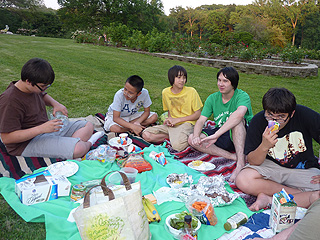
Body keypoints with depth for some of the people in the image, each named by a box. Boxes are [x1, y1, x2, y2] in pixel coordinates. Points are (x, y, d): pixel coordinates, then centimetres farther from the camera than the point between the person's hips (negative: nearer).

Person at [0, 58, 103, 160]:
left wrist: (55, 104, 3)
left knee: (88, 126, 8)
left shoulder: (34, 87, 1)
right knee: (78, 149, -28)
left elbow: (43, 95, 28)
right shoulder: (10, 101, -25)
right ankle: (88, 143, 5)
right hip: (27, 143, -9)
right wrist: (41, 128, -31)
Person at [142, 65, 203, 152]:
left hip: (186, 123, -5)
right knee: (146, 135, -13)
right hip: (172, 125, 5)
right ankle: (173, 136, -7)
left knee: (177, 145, -35)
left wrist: (177, 120, -12)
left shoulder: (191, 92, -8)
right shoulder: (165, 92, 5)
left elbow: (197, 114, -6)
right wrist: (169, 119, -4)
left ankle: (188, 138, -4)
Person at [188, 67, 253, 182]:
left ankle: (241, 163, -39)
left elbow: (239, 113, -38)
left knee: (238, 120, -36)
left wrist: (216, 135, -46)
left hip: (243, 137, -5)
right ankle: (233, 156, -24)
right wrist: (196, 136, -27)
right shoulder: (212, 98, 1)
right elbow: (201, 120, -4)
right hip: (222, 137, 5)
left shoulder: (242, 96, -16)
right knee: (192, 139, -17)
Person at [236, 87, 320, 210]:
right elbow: (253, 162, -13)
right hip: (271, 165, 0)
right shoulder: (258, 121, -17)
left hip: (304, 169, 0)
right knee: (242, 181, -28)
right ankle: (302, 194, -13)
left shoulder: (304, 115, -21)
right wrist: (264, 146, -34)